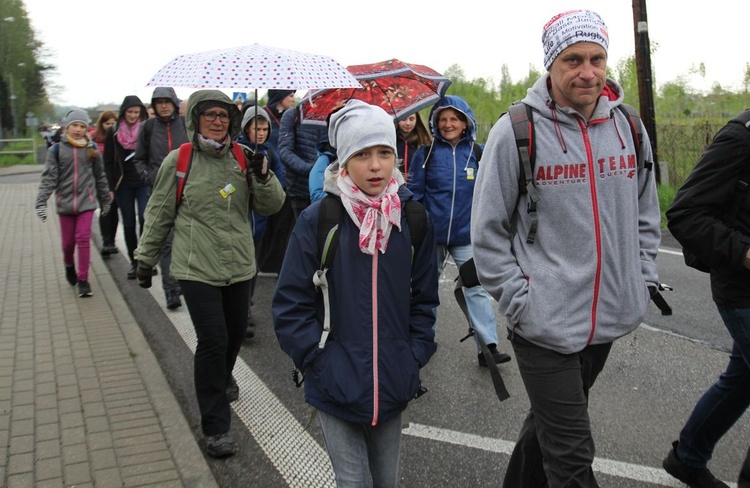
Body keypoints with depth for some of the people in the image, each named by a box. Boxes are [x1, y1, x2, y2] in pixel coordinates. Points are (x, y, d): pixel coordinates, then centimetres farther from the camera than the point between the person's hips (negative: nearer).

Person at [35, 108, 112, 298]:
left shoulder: (92, 149, 4)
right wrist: (41, 202, -12)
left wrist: (105, 200, 15)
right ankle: (69, 266, 40)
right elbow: (49, 178, -4)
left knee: (83, 239, -7)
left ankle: (83, 280, 3)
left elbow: (100, 176, 11)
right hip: (65, 202, 0)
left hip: (86, 202, 0)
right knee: (68, 241, 9)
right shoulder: (56, 150, -1)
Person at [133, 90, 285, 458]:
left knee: (235, 332, 17)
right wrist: (145, 258, 8)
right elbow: (159, 214, 4)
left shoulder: (242, 158, 3)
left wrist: (262, 174, -16)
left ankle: (221, 379, 50)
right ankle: (215, 427, 5)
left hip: (239, 265, 4)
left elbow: (272, 206, 2)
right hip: (197, 268, -4)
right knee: (213, 340, -9)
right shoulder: (178, 161, -4)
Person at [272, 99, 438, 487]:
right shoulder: (318, 219, -11)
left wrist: (416, 357, 1)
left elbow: (424, 298, 7)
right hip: (337, 386, -3)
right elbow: (291, 304, -7)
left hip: (393, 385, 3)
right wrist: (317, 361, -10)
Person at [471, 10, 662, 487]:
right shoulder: (516, 131, -12)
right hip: (545, 322, -5)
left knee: (552, 421, 24)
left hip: (610, 318, 6)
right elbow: (487, 230, -8)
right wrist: (518, 301, -12)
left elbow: (646, 213, 17)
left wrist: (643, 277, 8)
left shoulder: (630, 128, 4)